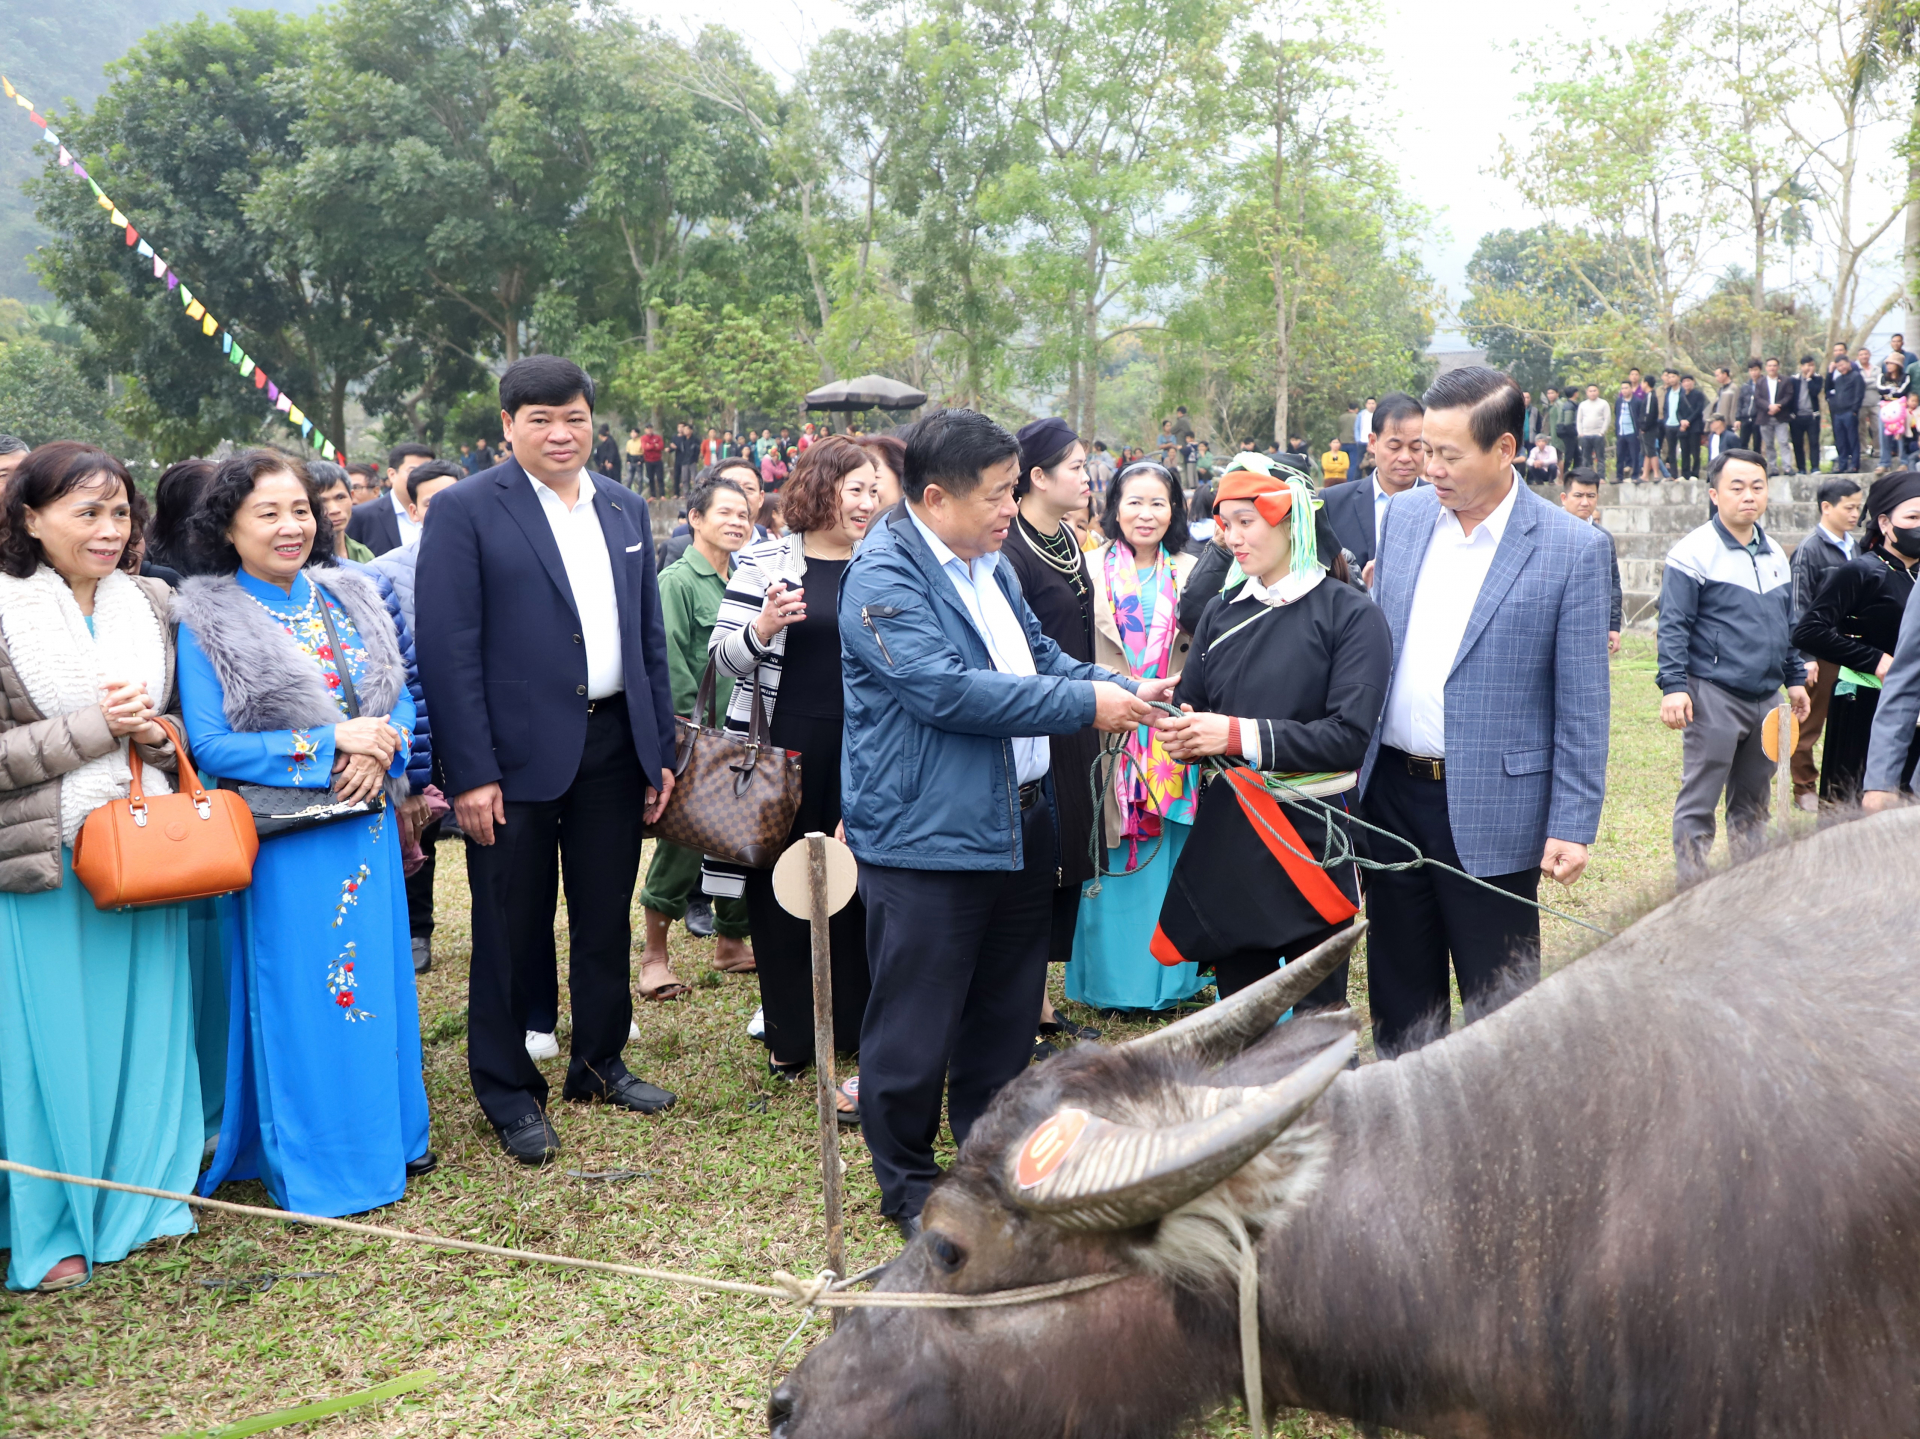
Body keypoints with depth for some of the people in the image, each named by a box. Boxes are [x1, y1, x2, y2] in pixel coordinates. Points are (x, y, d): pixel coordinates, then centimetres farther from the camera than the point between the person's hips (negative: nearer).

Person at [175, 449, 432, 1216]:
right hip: (282, 840, -5)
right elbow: (209, 744, -12)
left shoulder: (351, 598, 7)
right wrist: (331, 743, -17)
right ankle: (313, 1163, 18)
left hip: (367, 826, 5)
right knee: (300, 993, 4)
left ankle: (389, 1133, 29)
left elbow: (401, 696, 10)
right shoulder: (206, 622, -8)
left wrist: (382, 745, -13)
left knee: (378, 975, 13)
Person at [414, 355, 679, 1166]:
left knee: (606, 919, 15)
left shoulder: (625, 511, 11)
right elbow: (447, 648, -11)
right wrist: (471, 772, -16)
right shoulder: (466, 511, -6)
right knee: (512, 932, 6)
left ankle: (598, 1065, 32)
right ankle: (510, 1097, 19)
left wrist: (661, 751, 10)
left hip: (613, 748, 5)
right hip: (519, 756, -5)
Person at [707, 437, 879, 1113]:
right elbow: (722, 655, -2)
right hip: (782, 751, -2)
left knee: (852, 891, 6)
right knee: (779, 890, 5)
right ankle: (789, 1038, 17)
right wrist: (761, 629, -19)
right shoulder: (765, 563, -1)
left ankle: (845, 1035, 19)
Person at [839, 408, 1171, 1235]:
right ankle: (906, 1184, 19)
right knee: (916, 1021, 1)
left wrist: (1127, 693, 4)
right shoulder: (885, 578, -16)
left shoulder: (989, 563, 14)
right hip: (926, 835, -9)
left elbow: (1041, 657, 21)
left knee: (1007, 1008, 18)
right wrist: (1084, 704, -21)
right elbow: (948, 690, -25)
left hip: (1017, 821, 9)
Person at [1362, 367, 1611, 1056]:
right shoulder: (1403, 515, 5)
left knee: (1498, 1002, 6)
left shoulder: (1573, 548, -9)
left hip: (1490, 811, -4)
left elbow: (1582, 705, -7)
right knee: (1398, 990, 16)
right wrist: (1355, 769, 11)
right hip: (1391, 792, 5)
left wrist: (1572, 825, -10)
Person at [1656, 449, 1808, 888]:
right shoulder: (1693, 552, -8)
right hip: (1714, 696, -7)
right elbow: (1673, 626, -11)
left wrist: (1795, 678, 21)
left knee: (1752, 802, 14)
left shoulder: (1775, 553, 14)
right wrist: (1673, 687, -17)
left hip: (1766, 698, 7)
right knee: (1698, 802, -3)